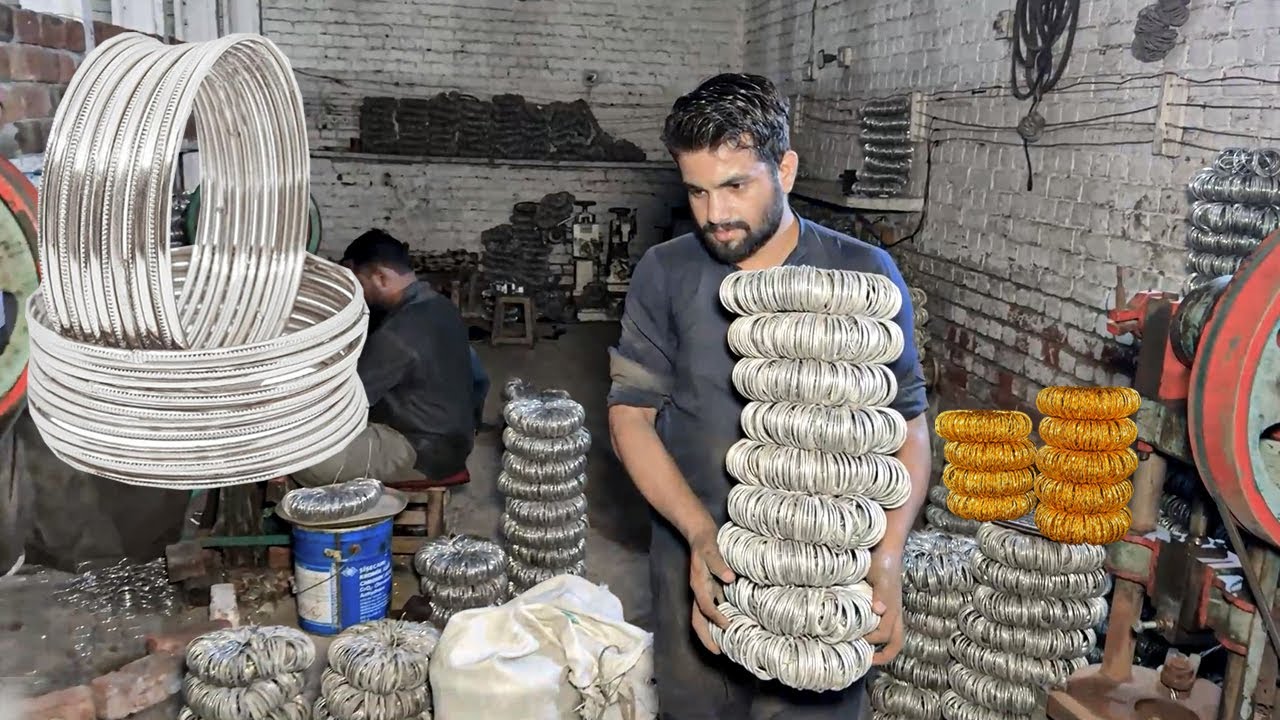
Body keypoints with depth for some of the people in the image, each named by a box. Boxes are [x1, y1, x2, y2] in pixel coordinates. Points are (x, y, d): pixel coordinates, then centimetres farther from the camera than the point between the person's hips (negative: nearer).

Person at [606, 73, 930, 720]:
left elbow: (908, 423, -2)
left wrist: (888, 556, -15)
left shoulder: (865, 276, -7)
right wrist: (700, 532, -15)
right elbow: (629, 415, -2)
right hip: (696, 566, 2)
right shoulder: (664, 275, -3)